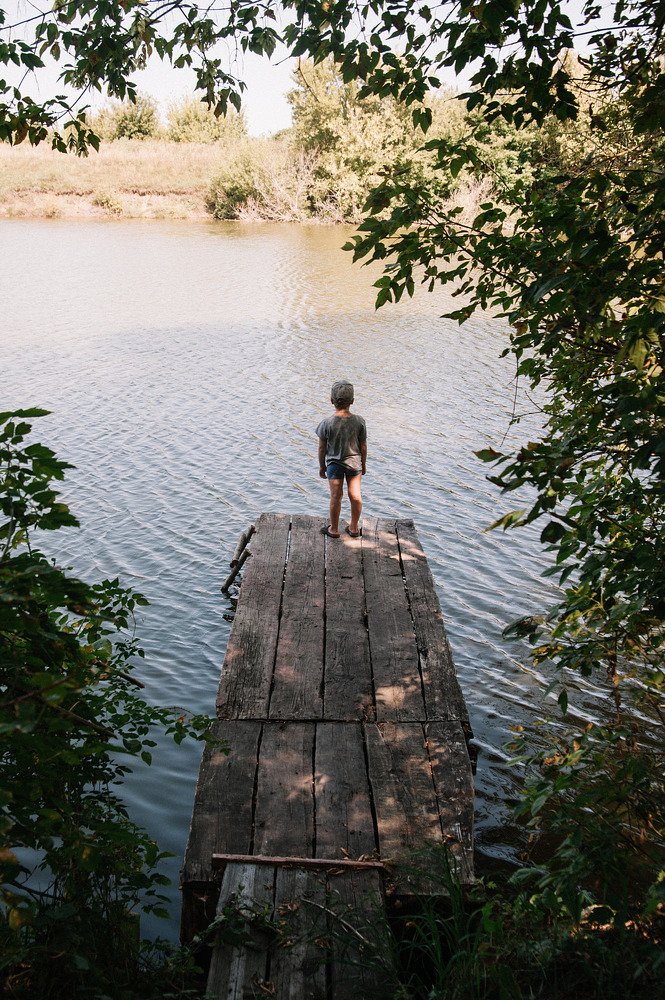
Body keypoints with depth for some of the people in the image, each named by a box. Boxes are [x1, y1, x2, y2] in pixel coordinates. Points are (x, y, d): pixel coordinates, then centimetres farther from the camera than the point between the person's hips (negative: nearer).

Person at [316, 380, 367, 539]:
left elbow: (322, 448, -9)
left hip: (334, 463, -1)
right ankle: (354, 528, 26)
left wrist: (322, 466, 6)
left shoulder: (327, 423, -17)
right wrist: (363, 464, 12)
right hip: (354, 462, 1)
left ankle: (334, 529, 24)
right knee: (355, 496, 14)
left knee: (336, 497, 10)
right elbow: (363, 446, -3)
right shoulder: (359, 421, -13)